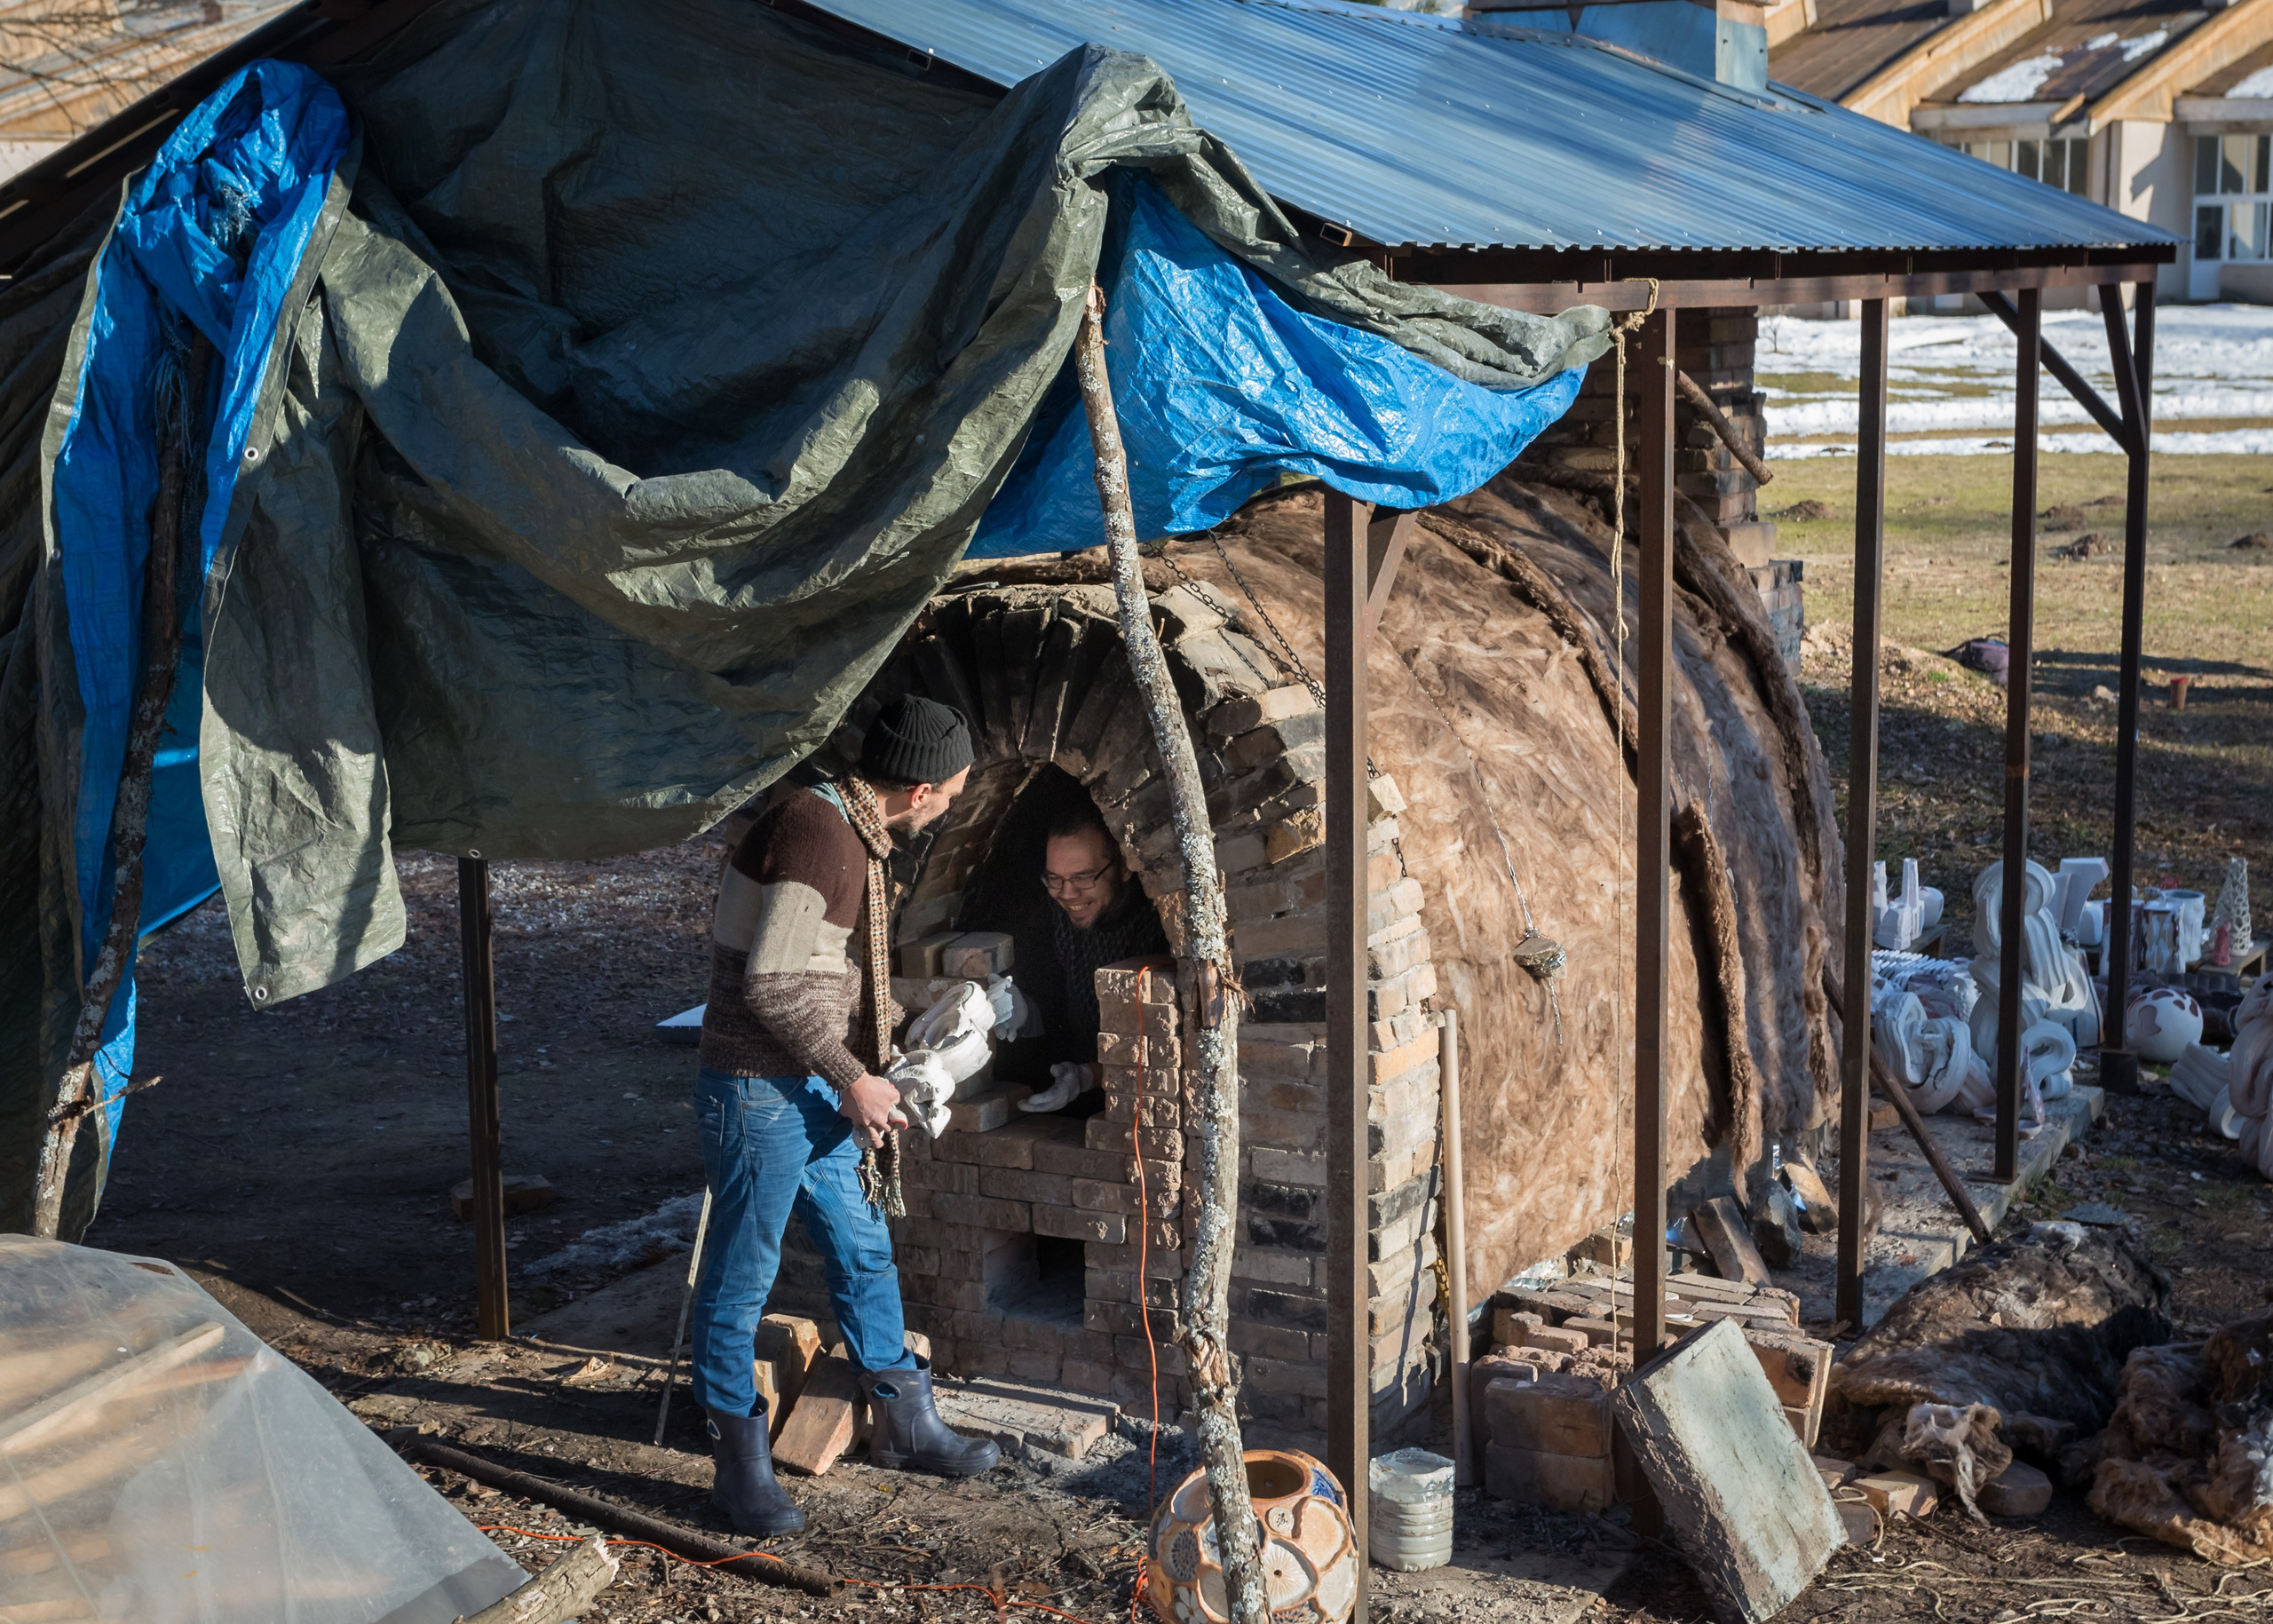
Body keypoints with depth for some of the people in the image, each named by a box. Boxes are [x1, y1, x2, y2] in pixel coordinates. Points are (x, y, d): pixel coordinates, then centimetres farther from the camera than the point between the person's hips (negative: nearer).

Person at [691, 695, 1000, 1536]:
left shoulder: (850, 833, 10)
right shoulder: (812, 829, -22)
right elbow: (771, 985, -25)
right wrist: (852, 1079, -16)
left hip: (815, 1091, 10)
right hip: (760, 1095, -10)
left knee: (865, 1254, 18)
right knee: (740, 1279, 2)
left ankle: (906, 1425, 32)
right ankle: (740, 1466, 12)